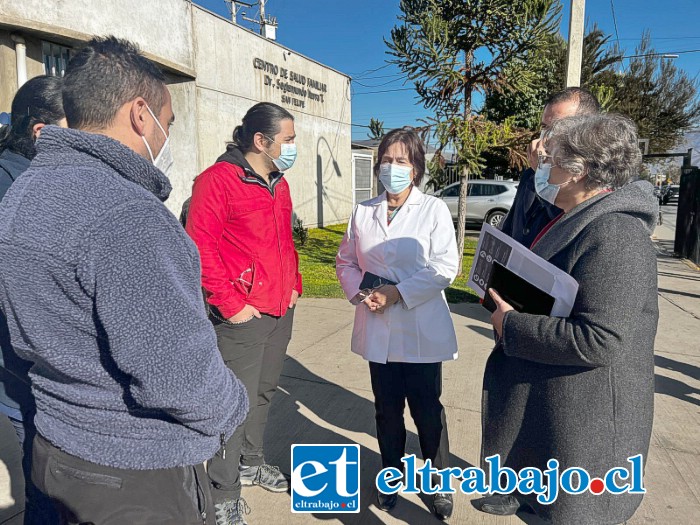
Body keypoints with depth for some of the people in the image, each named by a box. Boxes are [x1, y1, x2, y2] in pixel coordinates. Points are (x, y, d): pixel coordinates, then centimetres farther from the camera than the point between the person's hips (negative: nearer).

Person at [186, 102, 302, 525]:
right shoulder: (219, 179, -11)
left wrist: (294, 284, 14)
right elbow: (201, 247, -15)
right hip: (243, 316, -8)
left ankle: (251, 462, 40)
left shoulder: (279, 183, 14)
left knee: (264, 393, 19)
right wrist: (230, 304, -16)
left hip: (281, 311, 8)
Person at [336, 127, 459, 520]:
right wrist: (359, 292, -8)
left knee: (427, 408, 8)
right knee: (387, 408, 16)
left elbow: (445, 267, -12)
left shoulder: (434, 209, -4)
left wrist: (398, 292, -18)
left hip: (421, 329, -3)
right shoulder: (363, 212, 6)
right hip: (378, 329, 3)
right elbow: (346, 261, 11)